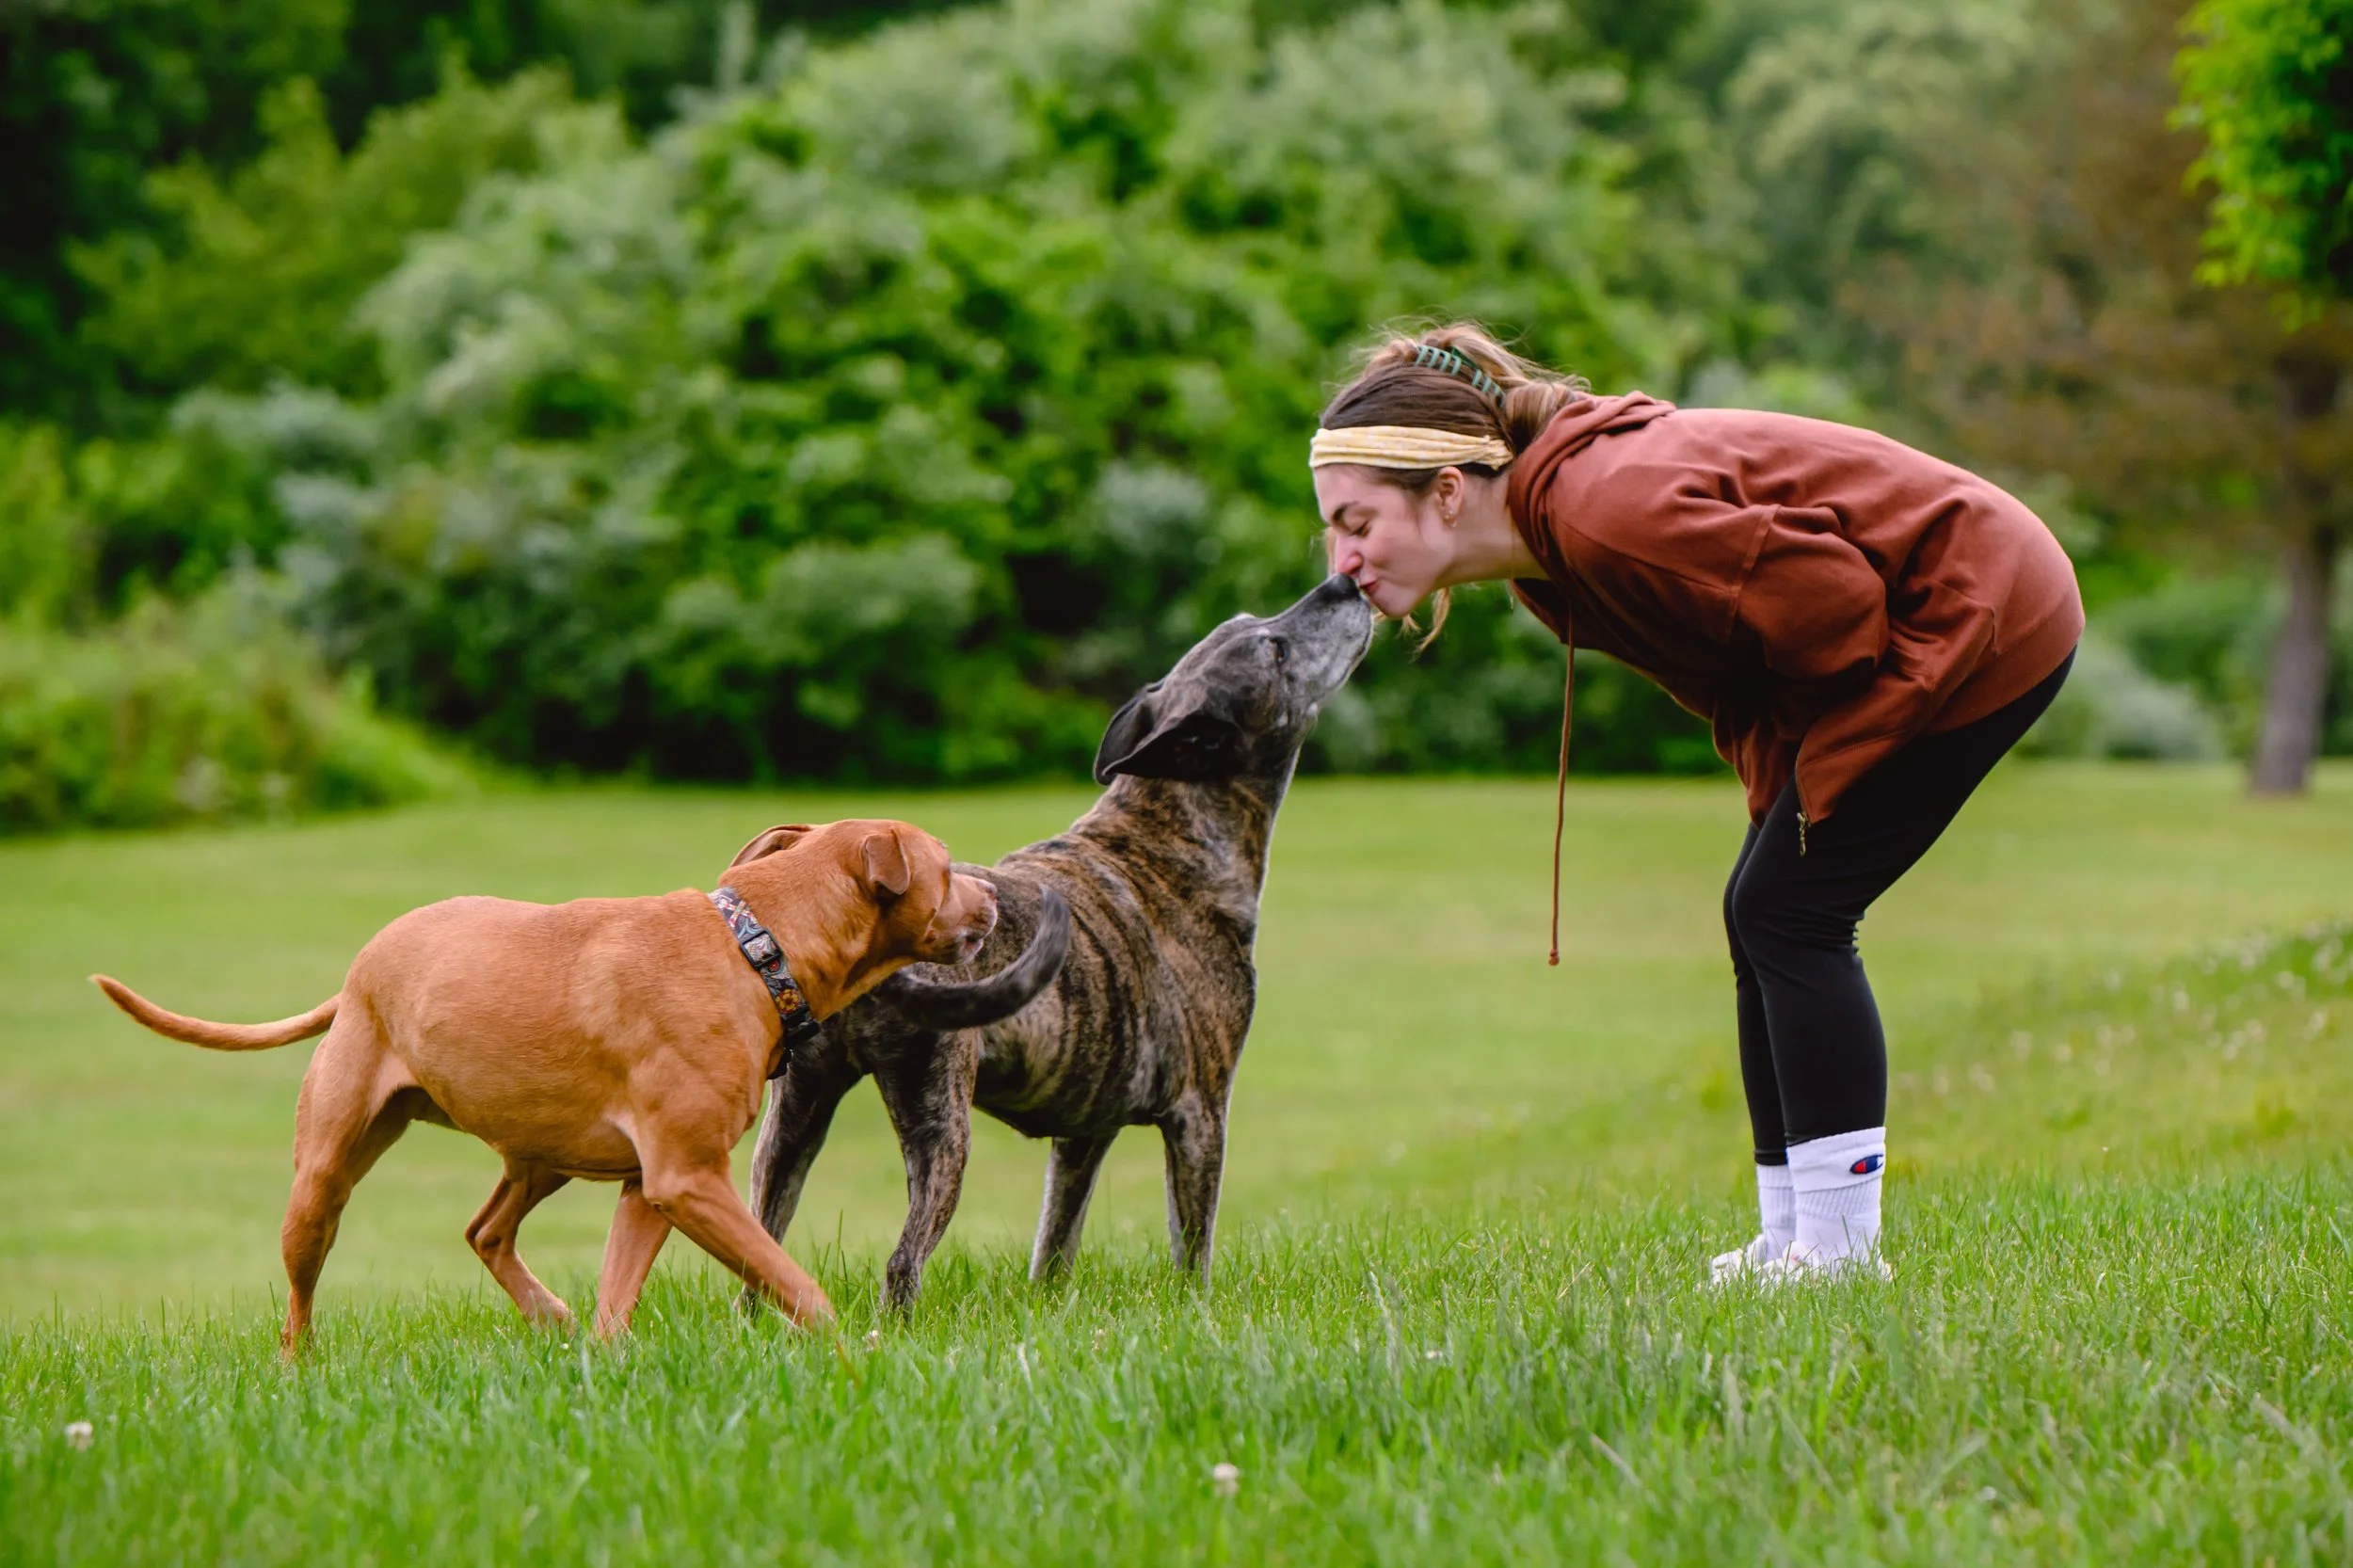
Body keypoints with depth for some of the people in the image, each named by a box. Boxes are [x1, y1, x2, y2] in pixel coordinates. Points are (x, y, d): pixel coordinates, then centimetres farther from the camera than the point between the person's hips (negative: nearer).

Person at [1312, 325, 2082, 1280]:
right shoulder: (1547, 553, 2)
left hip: (1985, 617, -10)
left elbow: (1835, 603, -26)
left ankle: (1839, 1247, -7)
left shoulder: (1607, 511, -30)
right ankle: (1791, 1240, 15)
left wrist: (1810, 766, -10)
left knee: (1786, 909, -11)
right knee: (1765, 915, 8)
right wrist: (1778, 777, 5)